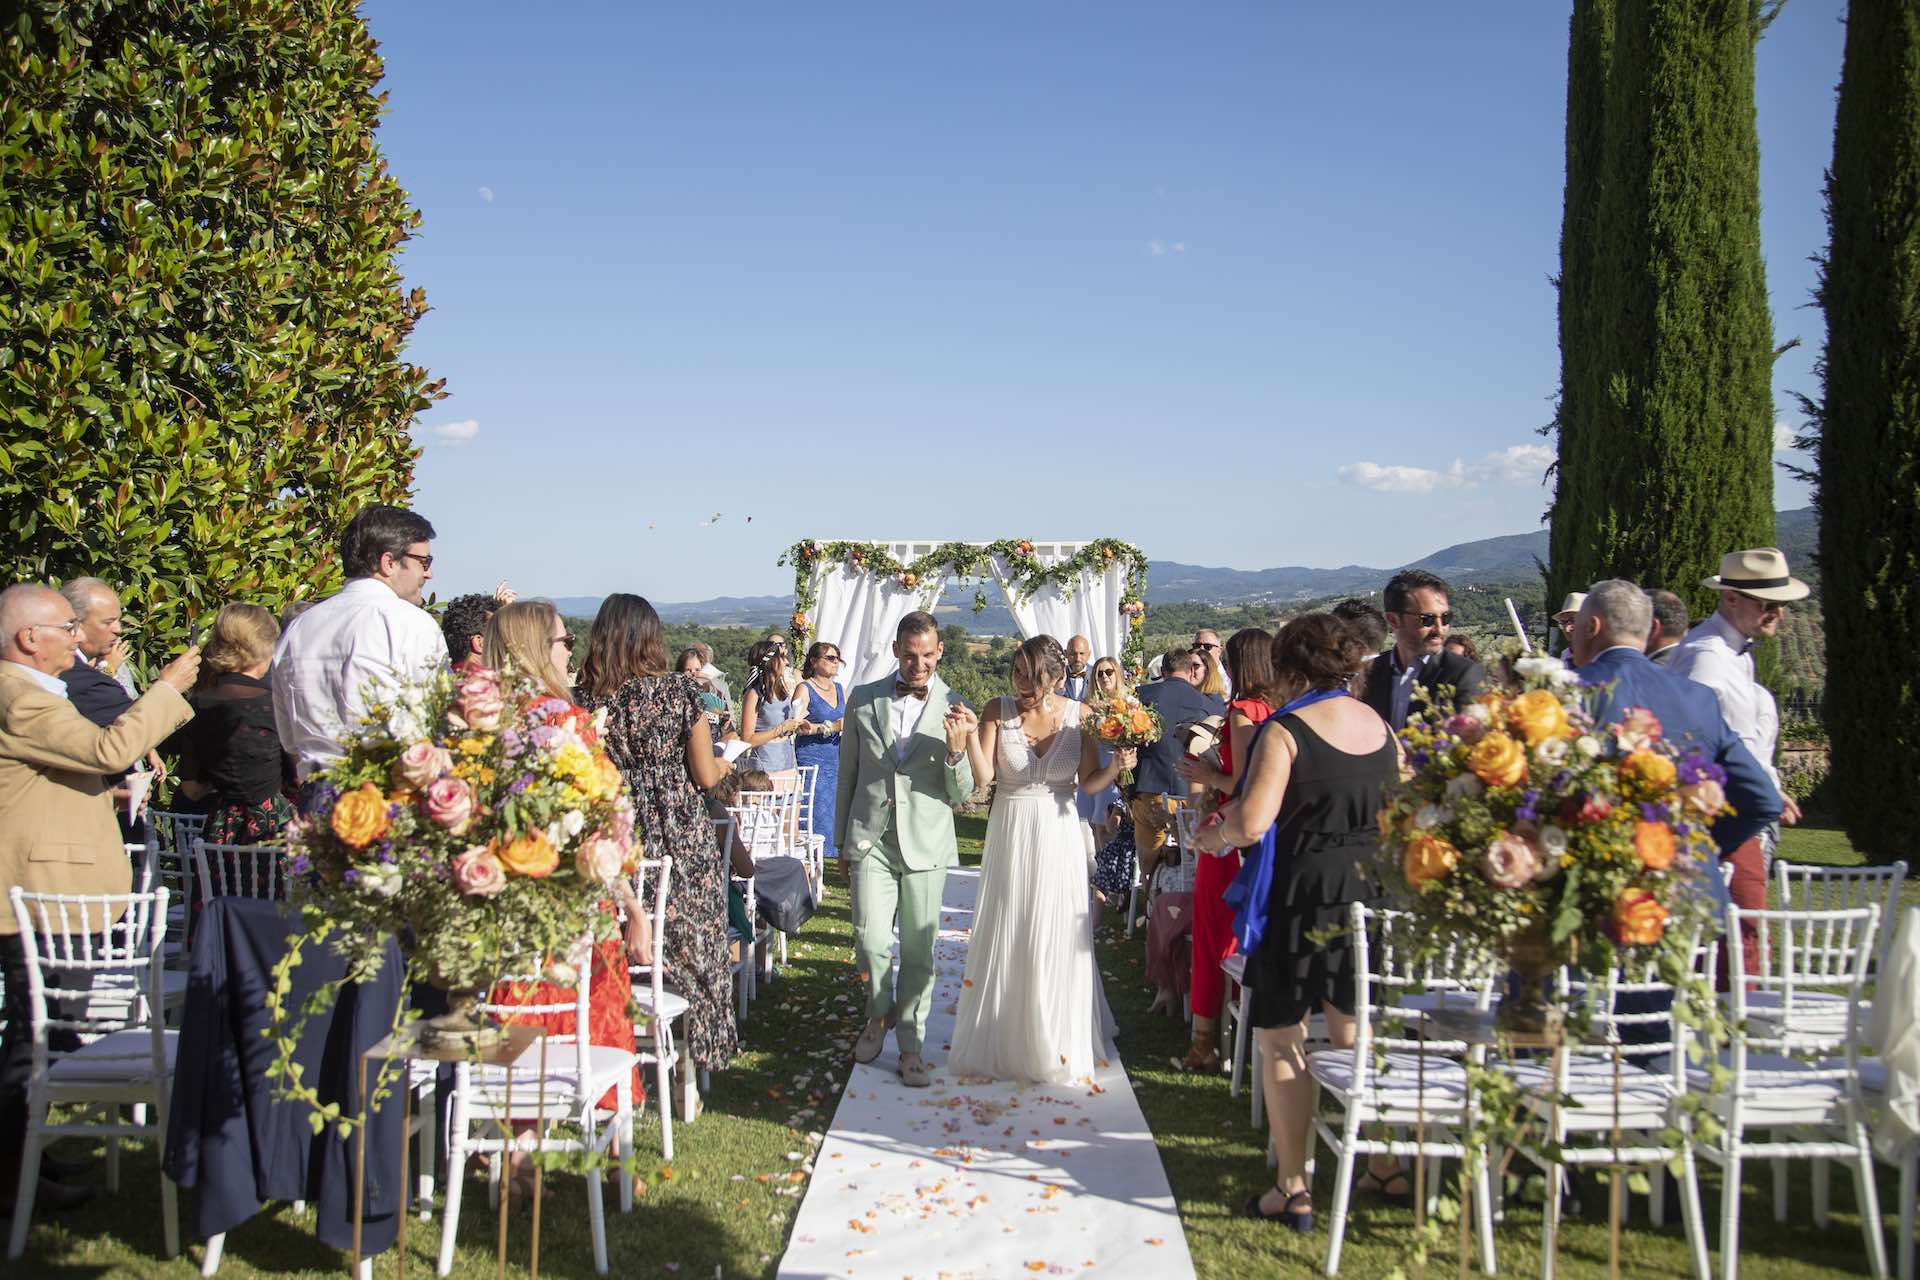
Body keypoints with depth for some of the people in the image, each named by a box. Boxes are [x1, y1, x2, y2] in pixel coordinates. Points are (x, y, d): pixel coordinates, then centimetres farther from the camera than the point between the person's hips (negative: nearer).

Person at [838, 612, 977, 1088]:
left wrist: (956, 748, -19)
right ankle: (880, 1013, 23)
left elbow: (962, 794, -1)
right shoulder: (864, 700, 4)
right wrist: (841, 839, 15)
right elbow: (847, 774, 13)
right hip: (871, 839, 1)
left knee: (918, 949, 4)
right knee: (871, 939, -6)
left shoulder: (955, 711, 0)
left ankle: (911, 1045, 20)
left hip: (925, 845, -1)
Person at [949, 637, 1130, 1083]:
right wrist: (970, 736, -26)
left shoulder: (1078, 714, -5)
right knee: (1003, 938, 9)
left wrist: (1116, 766, -20)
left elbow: (1090, 782, -1)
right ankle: (998, 1042, 26)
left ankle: (1055, 1044, 24)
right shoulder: (998, 711, -4)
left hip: (1058, 835, 0)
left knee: (1056, 940, 5)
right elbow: (983, 777, -11)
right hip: (1009, 834, 0)